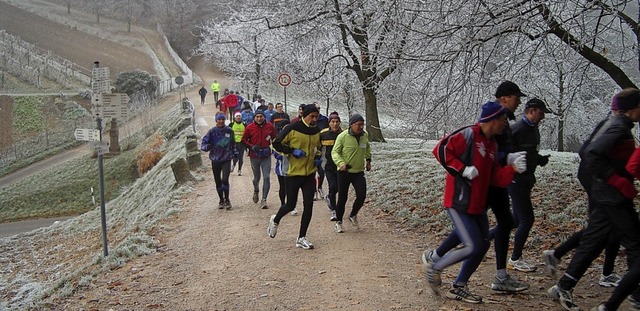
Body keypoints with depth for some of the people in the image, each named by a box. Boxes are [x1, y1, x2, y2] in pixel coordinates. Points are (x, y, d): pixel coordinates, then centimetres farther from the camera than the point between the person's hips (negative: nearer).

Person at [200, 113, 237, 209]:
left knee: (225, 180, -15)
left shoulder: (229, 131, 3)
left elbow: (233, 143, 20)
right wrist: (207, 146, -24)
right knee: (218, 182, 9)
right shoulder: (212, 131, -2)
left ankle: (227, 200, 2)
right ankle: (221, 200, 26)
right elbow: (203, 143, -4)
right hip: (215, 159, 1)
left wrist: (234, 152, 14)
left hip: (226, 159, -1)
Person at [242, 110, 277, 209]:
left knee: (266, 177, -10)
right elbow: (244, 140, 4)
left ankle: (263, 200, -5)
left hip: (266, 156, 0)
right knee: (256, 177, 14)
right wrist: (251, 146, -10)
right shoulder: (249, 127, -6)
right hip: (254, 156, 0)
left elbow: (274, 138, 15)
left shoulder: (270, 126, -2)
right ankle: (256, 191, 46)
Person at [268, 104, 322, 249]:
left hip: (310, 173, 5)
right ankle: (275, 220, 38)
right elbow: (277, 144, -9)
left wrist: (318, 157, 6)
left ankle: (301, 238, 9)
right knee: (290, 205, 4)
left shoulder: (316, 131, 7)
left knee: (308, 205, -2)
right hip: (294, 173, -5)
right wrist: (292, 151, -20)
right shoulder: (292, 128, -12)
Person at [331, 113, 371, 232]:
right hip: (344, 172, -4)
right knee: (342, 198, 4)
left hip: (359, 172, 4)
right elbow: (335, 152, -10)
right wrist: (341, 163, -25)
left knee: (361, 195, -6)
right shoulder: (343, 136, -14)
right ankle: (338, 222, 22)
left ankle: (353, 216, 22)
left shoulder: (365, 135, 1)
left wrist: (368, 159, 16)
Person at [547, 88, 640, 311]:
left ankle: (563, 289, 22)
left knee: (591, 243, 16)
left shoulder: (614, 124, 13)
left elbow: (591, 153, 19)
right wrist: (620, 182, -23)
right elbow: (592, 155, -28)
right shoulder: (620, 128, -17)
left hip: (603, 197, 10)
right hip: (615, 199, -10)